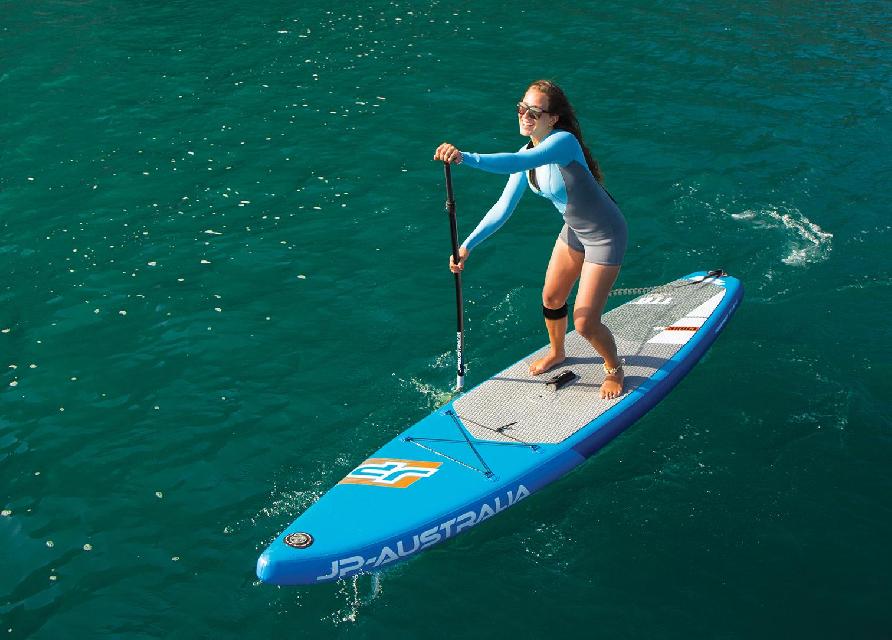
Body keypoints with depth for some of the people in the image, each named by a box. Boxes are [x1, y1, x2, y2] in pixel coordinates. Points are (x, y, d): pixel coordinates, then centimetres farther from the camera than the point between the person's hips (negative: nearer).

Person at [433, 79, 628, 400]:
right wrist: (467, 245, -10)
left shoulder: (563, 142, -31)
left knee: (585, 323, -5)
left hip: (604, 236, -8)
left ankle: (614, 368, 27)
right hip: (574, 231, 8)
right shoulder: (528, 153, -5)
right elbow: (503, 208, -2)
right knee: (551, 298, 21)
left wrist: (466, 157, -63)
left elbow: (518, 163, -51)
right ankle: (556, 353, 52)